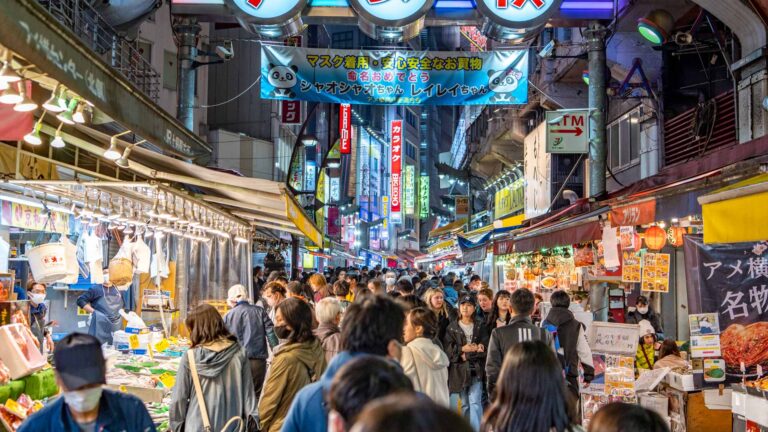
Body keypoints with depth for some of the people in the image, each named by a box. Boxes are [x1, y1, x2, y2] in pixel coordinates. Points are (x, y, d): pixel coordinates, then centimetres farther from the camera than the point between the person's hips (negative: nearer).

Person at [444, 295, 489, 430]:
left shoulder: (481, 326, 7)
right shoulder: (452, 327, 8)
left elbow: (485, 347, -4)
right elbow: (448, 348, -2)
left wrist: (467, 355, -13)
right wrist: (462, 349, -17)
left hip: (476, 369, -1)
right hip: (459, 370, 1)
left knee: (475, 402, -11)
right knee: (465, 403, 7)